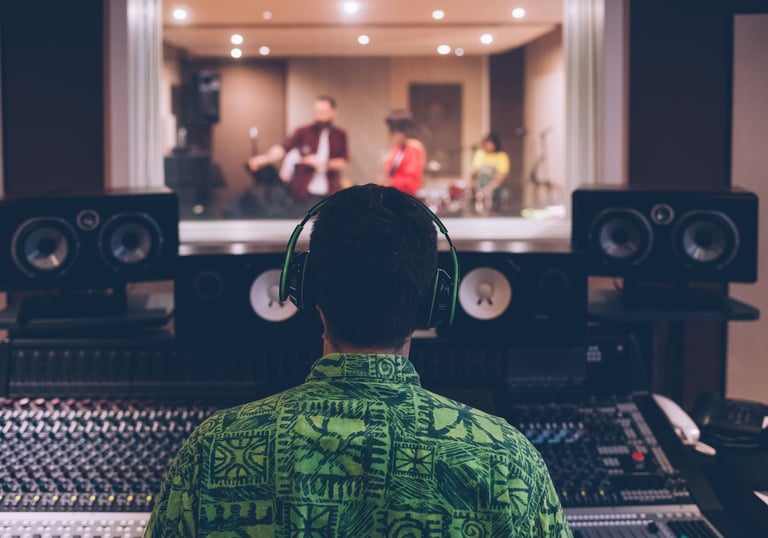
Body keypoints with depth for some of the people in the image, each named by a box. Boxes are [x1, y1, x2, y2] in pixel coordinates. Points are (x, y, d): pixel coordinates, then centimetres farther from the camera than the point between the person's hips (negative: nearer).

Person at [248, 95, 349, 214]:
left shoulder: (340, 135, 6)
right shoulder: (303, 132, -2)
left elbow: (342, 163, 4)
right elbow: (283, 148, -15)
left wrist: (324, 164, -15)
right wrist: (265, 158, -35)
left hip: (330, 195, 2)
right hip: (305, 194, -2)